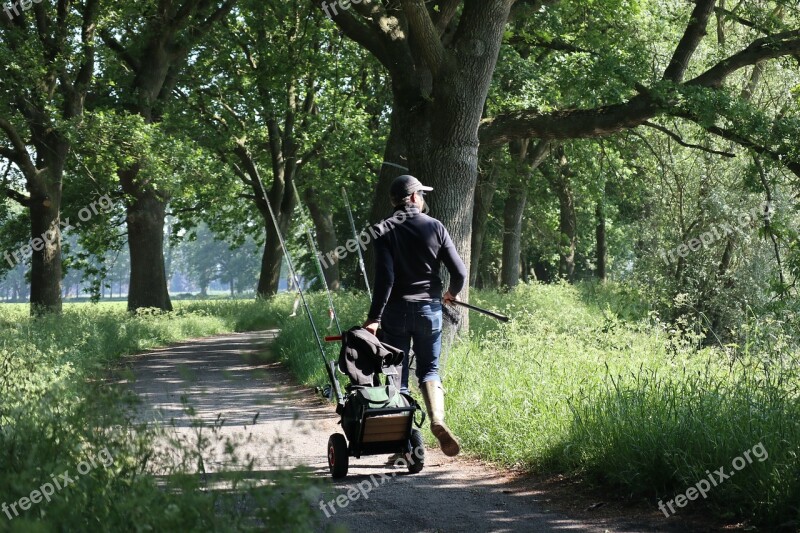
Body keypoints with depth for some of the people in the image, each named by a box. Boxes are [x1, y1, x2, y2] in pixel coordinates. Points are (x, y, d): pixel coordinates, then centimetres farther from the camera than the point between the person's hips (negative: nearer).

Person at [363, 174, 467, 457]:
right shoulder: (435, 227, 1)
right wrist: (452, 293, 21)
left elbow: (384, 277, -14)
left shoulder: (384, 231, -4)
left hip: (395, 310, -1)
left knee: (397, 374, 7)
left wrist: (374, 317, -14)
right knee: (429, 370, 12)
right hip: (429, 308, 1)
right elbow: (459, 272, 0)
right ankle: (437, 420, -16)